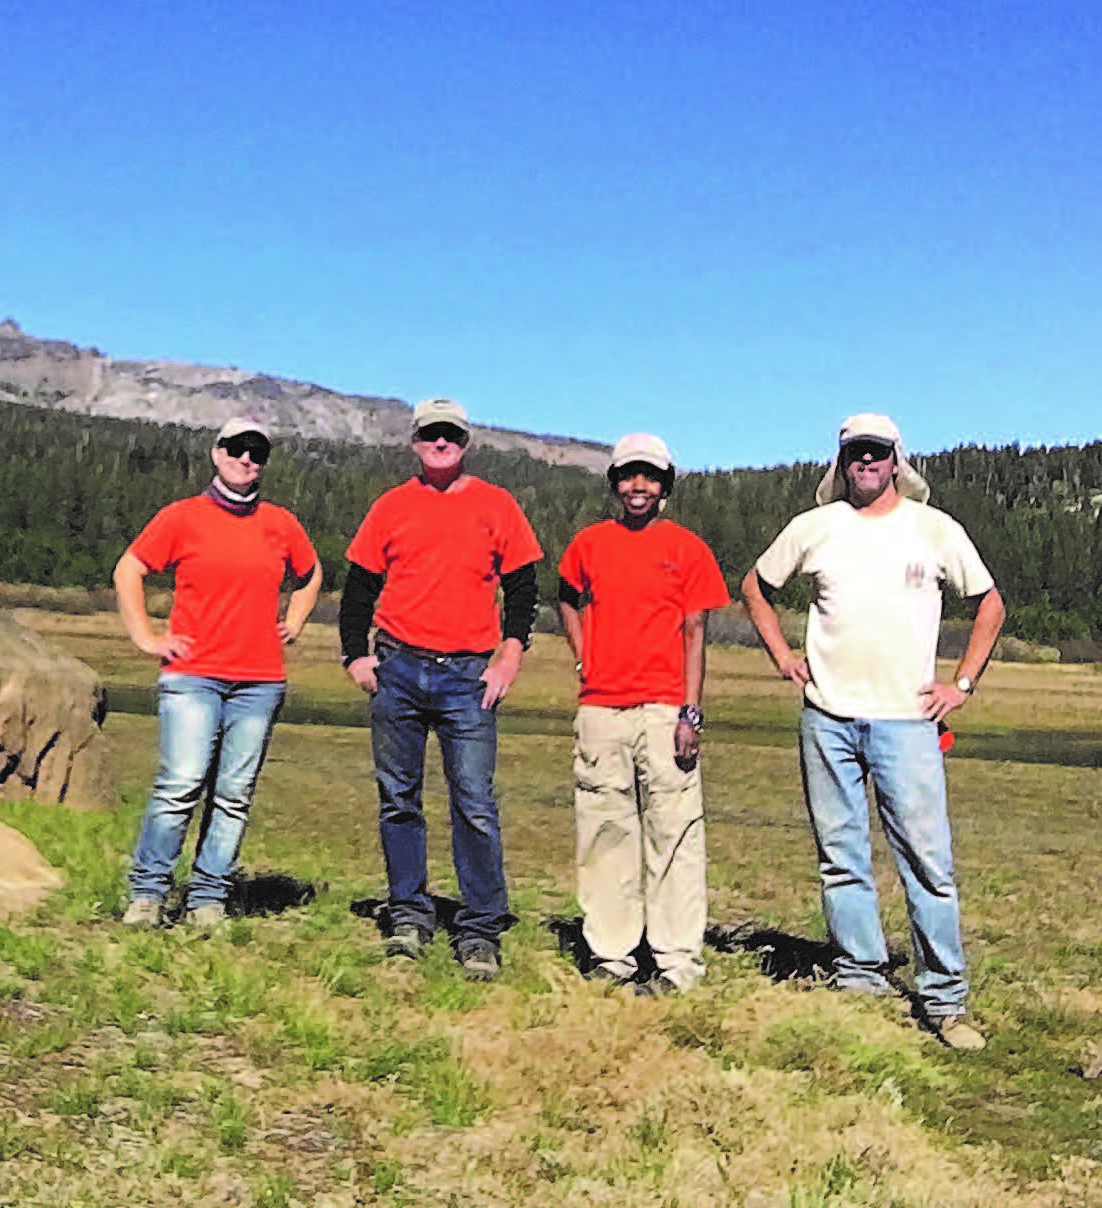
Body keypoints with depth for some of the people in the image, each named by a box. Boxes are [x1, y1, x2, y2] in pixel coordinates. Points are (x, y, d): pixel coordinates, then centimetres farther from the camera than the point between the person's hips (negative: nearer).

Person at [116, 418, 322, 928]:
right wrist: (147, 638, 2)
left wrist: (292, 624, 18)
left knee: (235, 794, 1)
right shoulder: (182, 517, 4)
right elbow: (128, 572, 9)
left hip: (260, 681, 3)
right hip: (191, 676, -3)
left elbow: (311, 574, 30)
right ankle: (147, 891, 1)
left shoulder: (281, 524, 13)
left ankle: (208, 898, 8)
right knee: (181, 784, -12)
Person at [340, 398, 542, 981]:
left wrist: (510, 656, -2)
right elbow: (359, 584, 14)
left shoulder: (495, 506, 7)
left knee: (474, 804, -6)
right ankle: (408, 918, 19)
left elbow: (521, 587, 9)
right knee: (398, 798, 7)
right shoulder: (391, 507, 11)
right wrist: (356, 654, 3)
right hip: (397, 670, 2)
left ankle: (481, 933, 0)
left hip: (468, 673, -2)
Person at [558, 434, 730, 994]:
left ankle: (677, 959, 0)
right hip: (599, 709, 3)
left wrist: (691, 712, -6)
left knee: (673, 832, -5)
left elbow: (694, 633, 2)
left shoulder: (687, 549, 5)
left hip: (663, 710, -2)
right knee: (604, 831, 5)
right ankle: (611, 954, 13)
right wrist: (582, 660, 14)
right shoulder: (589, 543, 12)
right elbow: (568, 598, 29)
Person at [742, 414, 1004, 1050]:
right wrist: (783, 657, 11)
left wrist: (963, 684, 6)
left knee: (927, 859, -6)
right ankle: (861, 982, 17)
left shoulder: (936, 529, 6)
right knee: (842, 858, 6)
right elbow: (756, 587, 22)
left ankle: (947, 999, 2)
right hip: (828, 717, 2)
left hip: (906, 718, -2)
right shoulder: (813, 527, 9)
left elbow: (990, 603, 14)